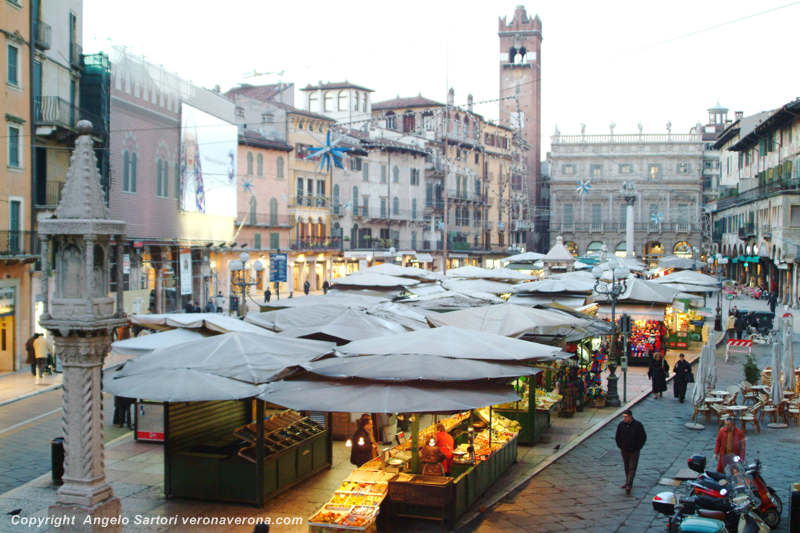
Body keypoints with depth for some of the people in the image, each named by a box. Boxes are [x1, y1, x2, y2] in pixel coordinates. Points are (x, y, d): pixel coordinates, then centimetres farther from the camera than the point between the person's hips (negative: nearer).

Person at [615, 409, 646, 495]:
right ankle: (628, 483, 27)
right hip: (624, 451, 4)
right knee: (627, 468, 14)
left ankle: (628, 486, -12)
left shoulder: (638, 425, -13)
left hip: (634, 451, -3)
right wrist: (620, 446, 4)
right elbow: (617, 437, 9)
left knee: (632, 468, -7)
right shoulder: (621, 425, -5)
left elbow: (643, 437, -3)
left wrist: (638, 447, -5)